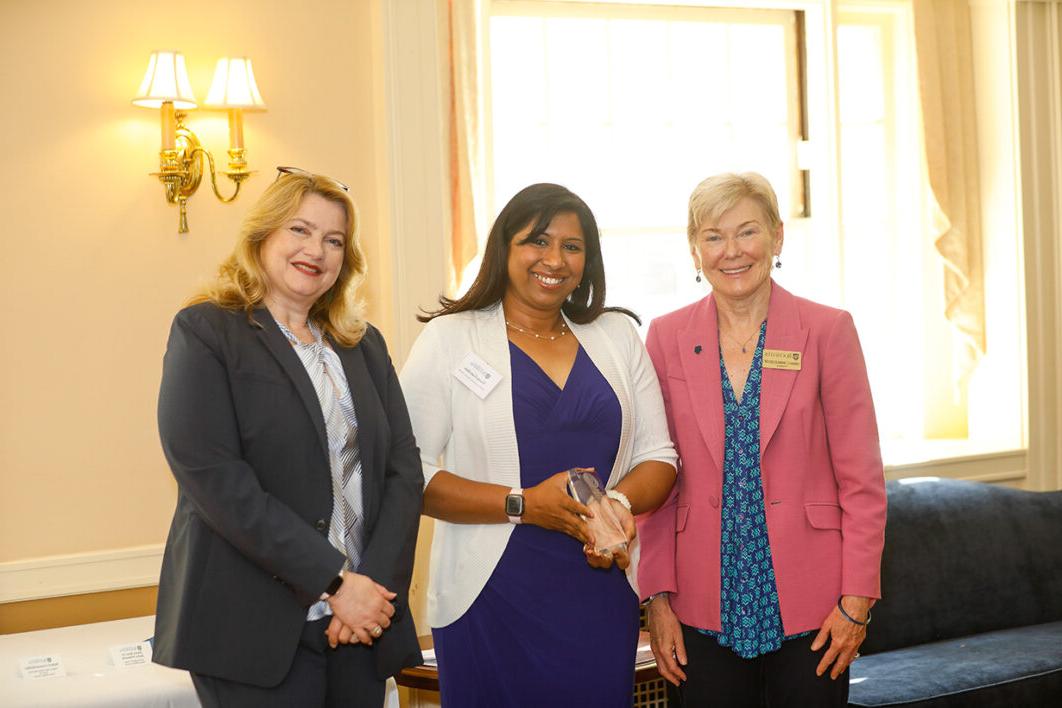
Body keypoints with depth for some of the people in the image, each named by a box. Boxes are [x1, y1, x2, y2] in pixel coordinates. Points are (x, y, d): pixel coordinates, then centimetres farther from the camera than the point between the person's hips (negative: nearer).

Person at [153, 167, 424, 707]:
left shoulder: (365, 344, 14)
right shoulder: (205, 332, -2)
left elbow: (403, 468, 7)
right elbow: (214, 477, -14)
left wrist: (379, 584, -9)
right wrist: (334, 581, -16)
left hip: (363, 621, 5)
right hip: (254, 627, -5)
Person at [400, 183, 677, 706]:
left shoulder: (617, 336, 11)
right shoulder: (449, 339, 0)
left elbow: (658, 456, 11)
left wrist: (621, 501, -11)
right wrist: (522, 505, -16)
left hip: (602, 598, 3)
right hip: (490, 602, -3)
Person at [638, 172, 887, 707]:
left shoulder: (827, 330, -1)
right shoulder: (666, 337, 4)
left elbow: (861, 478, -2)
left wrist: (856, 599, -7)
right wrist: (657, 598, 0)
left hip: (806, 602, -1)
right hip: (705, 607, 1)